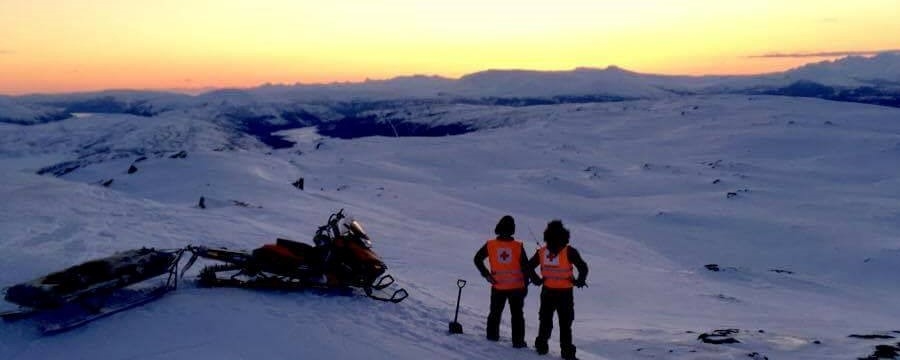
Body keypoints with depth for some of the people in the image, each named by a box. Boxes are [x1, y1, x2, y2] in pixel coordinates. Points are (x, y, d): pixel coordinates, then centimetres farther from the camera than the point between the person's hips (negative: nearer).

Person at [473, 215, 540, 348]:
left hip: (497, 286, 1)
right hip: (517, 286, -1)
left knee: (495, 312, 21)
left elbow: (477, 259, -1)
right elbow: (526, 267, -9)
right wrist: (535, 278, 4)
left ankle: (492, 335, 29)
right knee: (517, 315, 10)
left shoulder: (490, 245, -8)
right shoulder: (518, 246, -12)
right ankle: (518, 341, 10)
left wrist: (486, 274, 4)